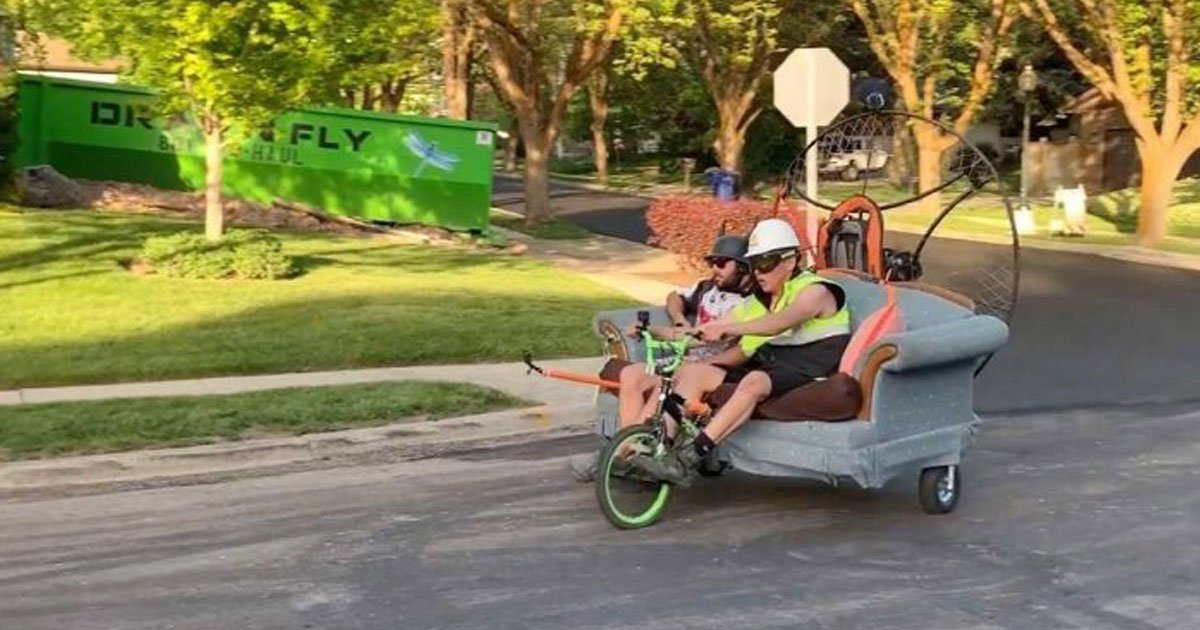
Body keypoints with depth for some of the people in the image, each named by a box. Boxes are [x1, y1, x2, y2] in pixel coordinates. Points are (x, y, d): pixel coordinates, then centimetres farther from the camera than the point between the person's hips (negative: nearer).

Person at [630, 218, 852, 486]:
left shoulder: (815, 291, -3)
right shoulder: (755, 303, 22)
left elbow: (781, 321, -24)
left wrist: (727, 328, -38)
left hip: (806, 373, -8)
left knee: (755, 381, -38)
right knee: (692, 371, -8)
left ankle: (690, 457, -44)